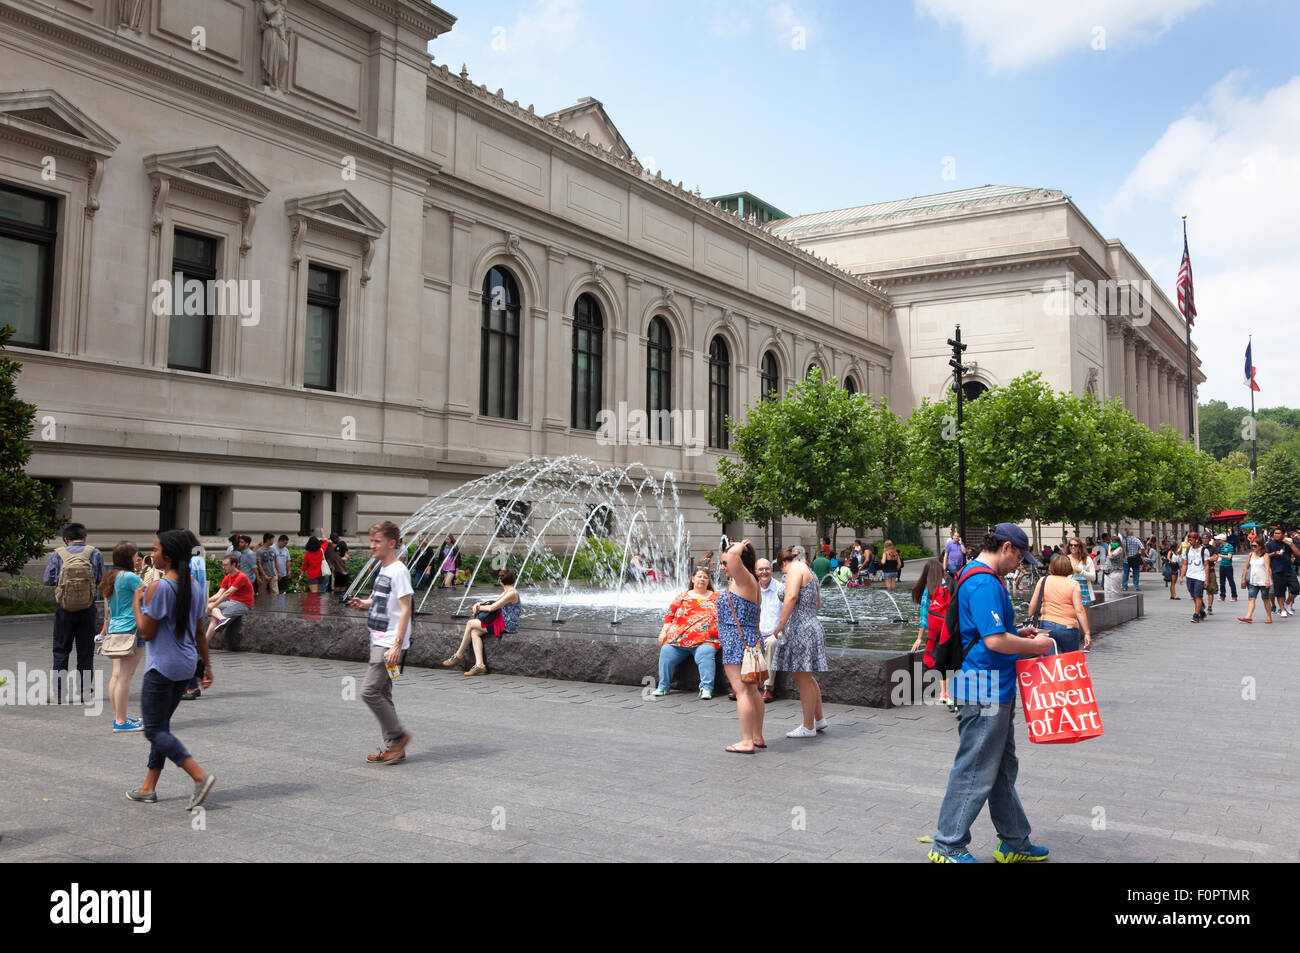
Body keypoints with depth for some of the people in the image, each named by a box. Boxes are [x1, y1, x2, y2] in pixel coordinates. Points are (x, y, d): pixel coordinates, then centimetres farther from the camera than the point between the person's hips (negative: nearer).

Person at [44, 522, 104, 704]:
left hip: (64, 607, 0)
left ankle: (58, 692, 9)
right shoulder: (95, 554, -2)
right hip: (88, 607, 0)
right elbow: (101, 580, 1)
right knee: (86, 651, 8)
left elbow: (47, 580, 0)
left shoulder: (57, 555, -2)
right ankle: (85, 692, 11)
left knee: (61, 650, 10)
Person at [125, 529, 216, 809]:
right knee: (162, 724, 18)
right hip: (186, 664, 8)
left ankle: (200, 775, -15)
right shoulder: (195, 586, 6)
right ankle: (149, 788, 25)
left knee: (154, 729, -1)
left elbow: (146, 632, -15)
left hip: (162, 666, -8)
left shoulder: (158, 587, -18)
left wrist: (137, 602, -2)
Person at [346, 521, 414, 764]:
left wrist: (397, 645, -23)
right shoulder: (381, 569, 13)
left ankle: (398, 736, 2)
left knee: (370, 691, -11)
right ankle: (390, 748, 17)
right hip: (378, 641, 9)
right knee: (381, 694, 11)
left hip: (390, 643, -9)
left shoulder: (398, 571, -14)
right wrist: (364, 603, 5)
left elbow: (405, 609, -18)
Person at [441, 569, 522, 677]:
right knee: (474, 633, -5)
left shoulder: (512, 593, -16)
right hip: (502, 622, 9)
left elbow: (492, 608, -18)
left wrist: (479, 607, -1)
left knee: (470, 623, -7)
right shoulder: (506, 591, 15)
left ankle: (459, 656, 6)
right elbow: (493, 602, 21)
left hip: (506, 626, -9)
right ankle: (479, 665, -13)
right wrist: (479, 604, 4)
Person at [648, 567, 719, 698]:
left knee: (705, 653, -33)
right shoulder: (683, 596, 22)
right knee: (666, 652, -23)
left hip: (704, 640, -2)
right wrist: (664, 632, 6)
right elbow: (669, 614, 18)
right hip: (678, 638, 2)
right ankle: (662, 687, -12)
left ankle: (706, 688, -31)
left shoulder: (716, 598, 20)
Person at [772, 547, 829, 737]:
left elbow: (792, 596, -25)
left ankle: (808, 727, 4)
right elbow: (818, 603, 34)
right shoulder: (810, 573, 21)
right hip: (812, 626, 10)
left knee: (803, 680, -3)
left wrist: (780, 624, -23)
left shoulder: (795, 568, -9)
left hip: (800, 628, -10)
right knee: (807, 678, 20)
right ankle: (819, 719, 30)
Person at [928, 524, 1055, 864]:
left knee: (1003, 768, 19)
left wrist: (1018, 633, 14)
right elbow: (995, 640, -25)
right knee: (975, 771, -1)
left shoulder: (977, 578, 15)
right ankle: (948, 845, 11)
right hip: (985, 692, -11)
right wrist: (1034, 645, -10)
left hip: (996, 691, 11)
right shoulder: (985, 584, -20)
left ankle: (1014, 843, 31)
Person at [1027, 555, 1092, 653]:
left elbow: (1032, 605, 5)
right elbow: (1079, 610, -9)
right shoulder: (1073, 584, -2)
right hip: (1068, 627, -2)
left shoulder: (1043, 581, 4)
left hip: (1046, 625, 2)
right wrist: (1087, 633, -8)